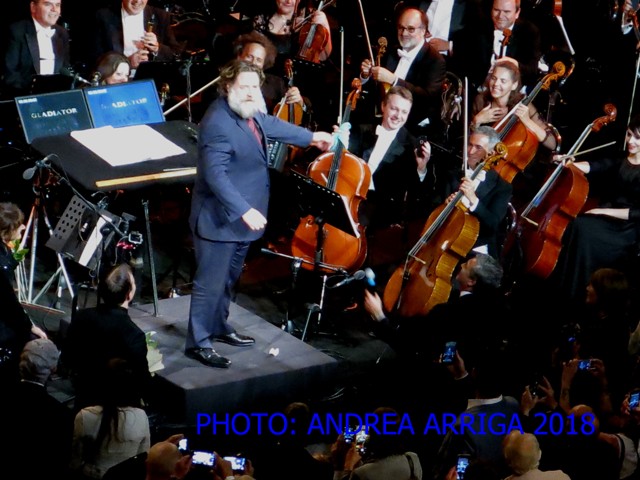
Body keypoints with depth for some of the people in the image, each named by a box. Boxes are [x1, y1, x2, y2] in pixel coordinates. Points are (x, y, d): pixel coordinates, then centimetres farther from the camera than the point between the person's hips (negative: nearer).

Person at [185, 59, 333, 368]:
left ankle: (218, 327, 38)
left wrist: (310, 137, 38)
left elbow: (271, 125, 26)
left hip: (242, 216, 10)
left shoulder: (249, 112, 4)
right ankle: (198, 343, 5)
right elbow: (215, 175, -30)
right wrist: (244, 210, -34)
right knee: (211, 282, -4)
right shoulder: (218, 124, -26)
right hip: (220, 218, -10)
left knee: (228, 277, 23)